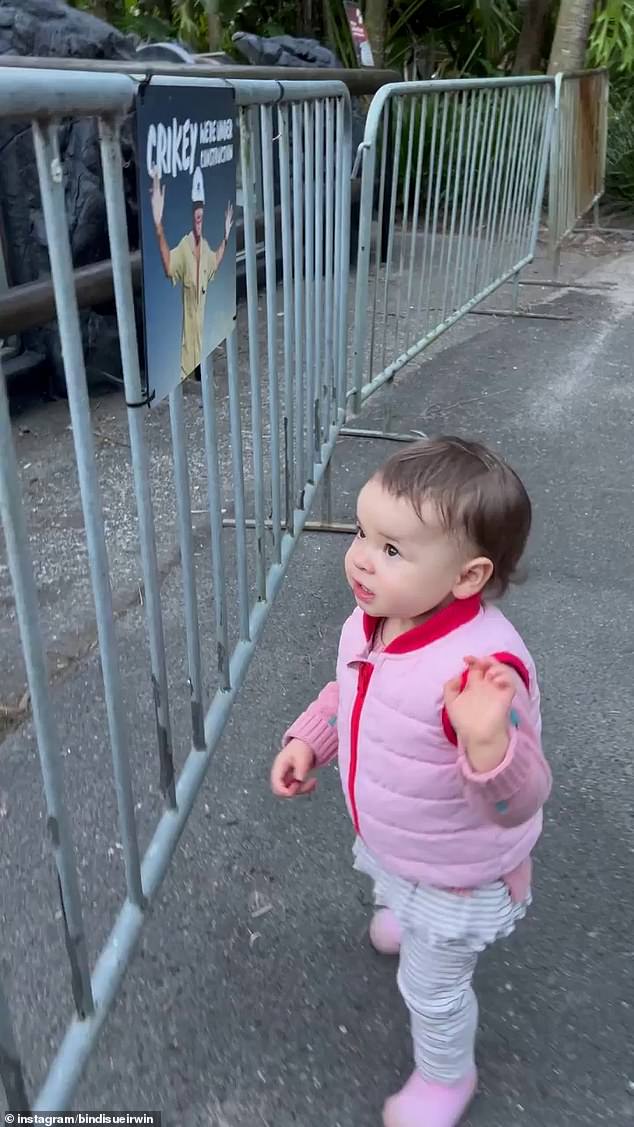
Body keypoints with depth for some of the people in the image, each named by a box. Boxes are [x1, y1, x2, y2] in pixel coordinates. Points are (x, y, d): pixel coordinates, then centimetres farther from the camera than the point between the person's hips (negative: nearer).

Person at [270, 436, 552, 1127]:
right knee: (389, 894, 39)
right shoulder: (372, 620, -16)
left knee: (433, 987, 20)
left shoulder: (484, 667, -41)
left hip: (456, 875, -7)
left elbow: (518, 804, -38)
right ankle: (403, 916, 76)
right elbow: (348, 691, 5)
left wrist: (487, 742, -57)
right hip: (383, 842, 7)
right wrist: (306, 741, -7)